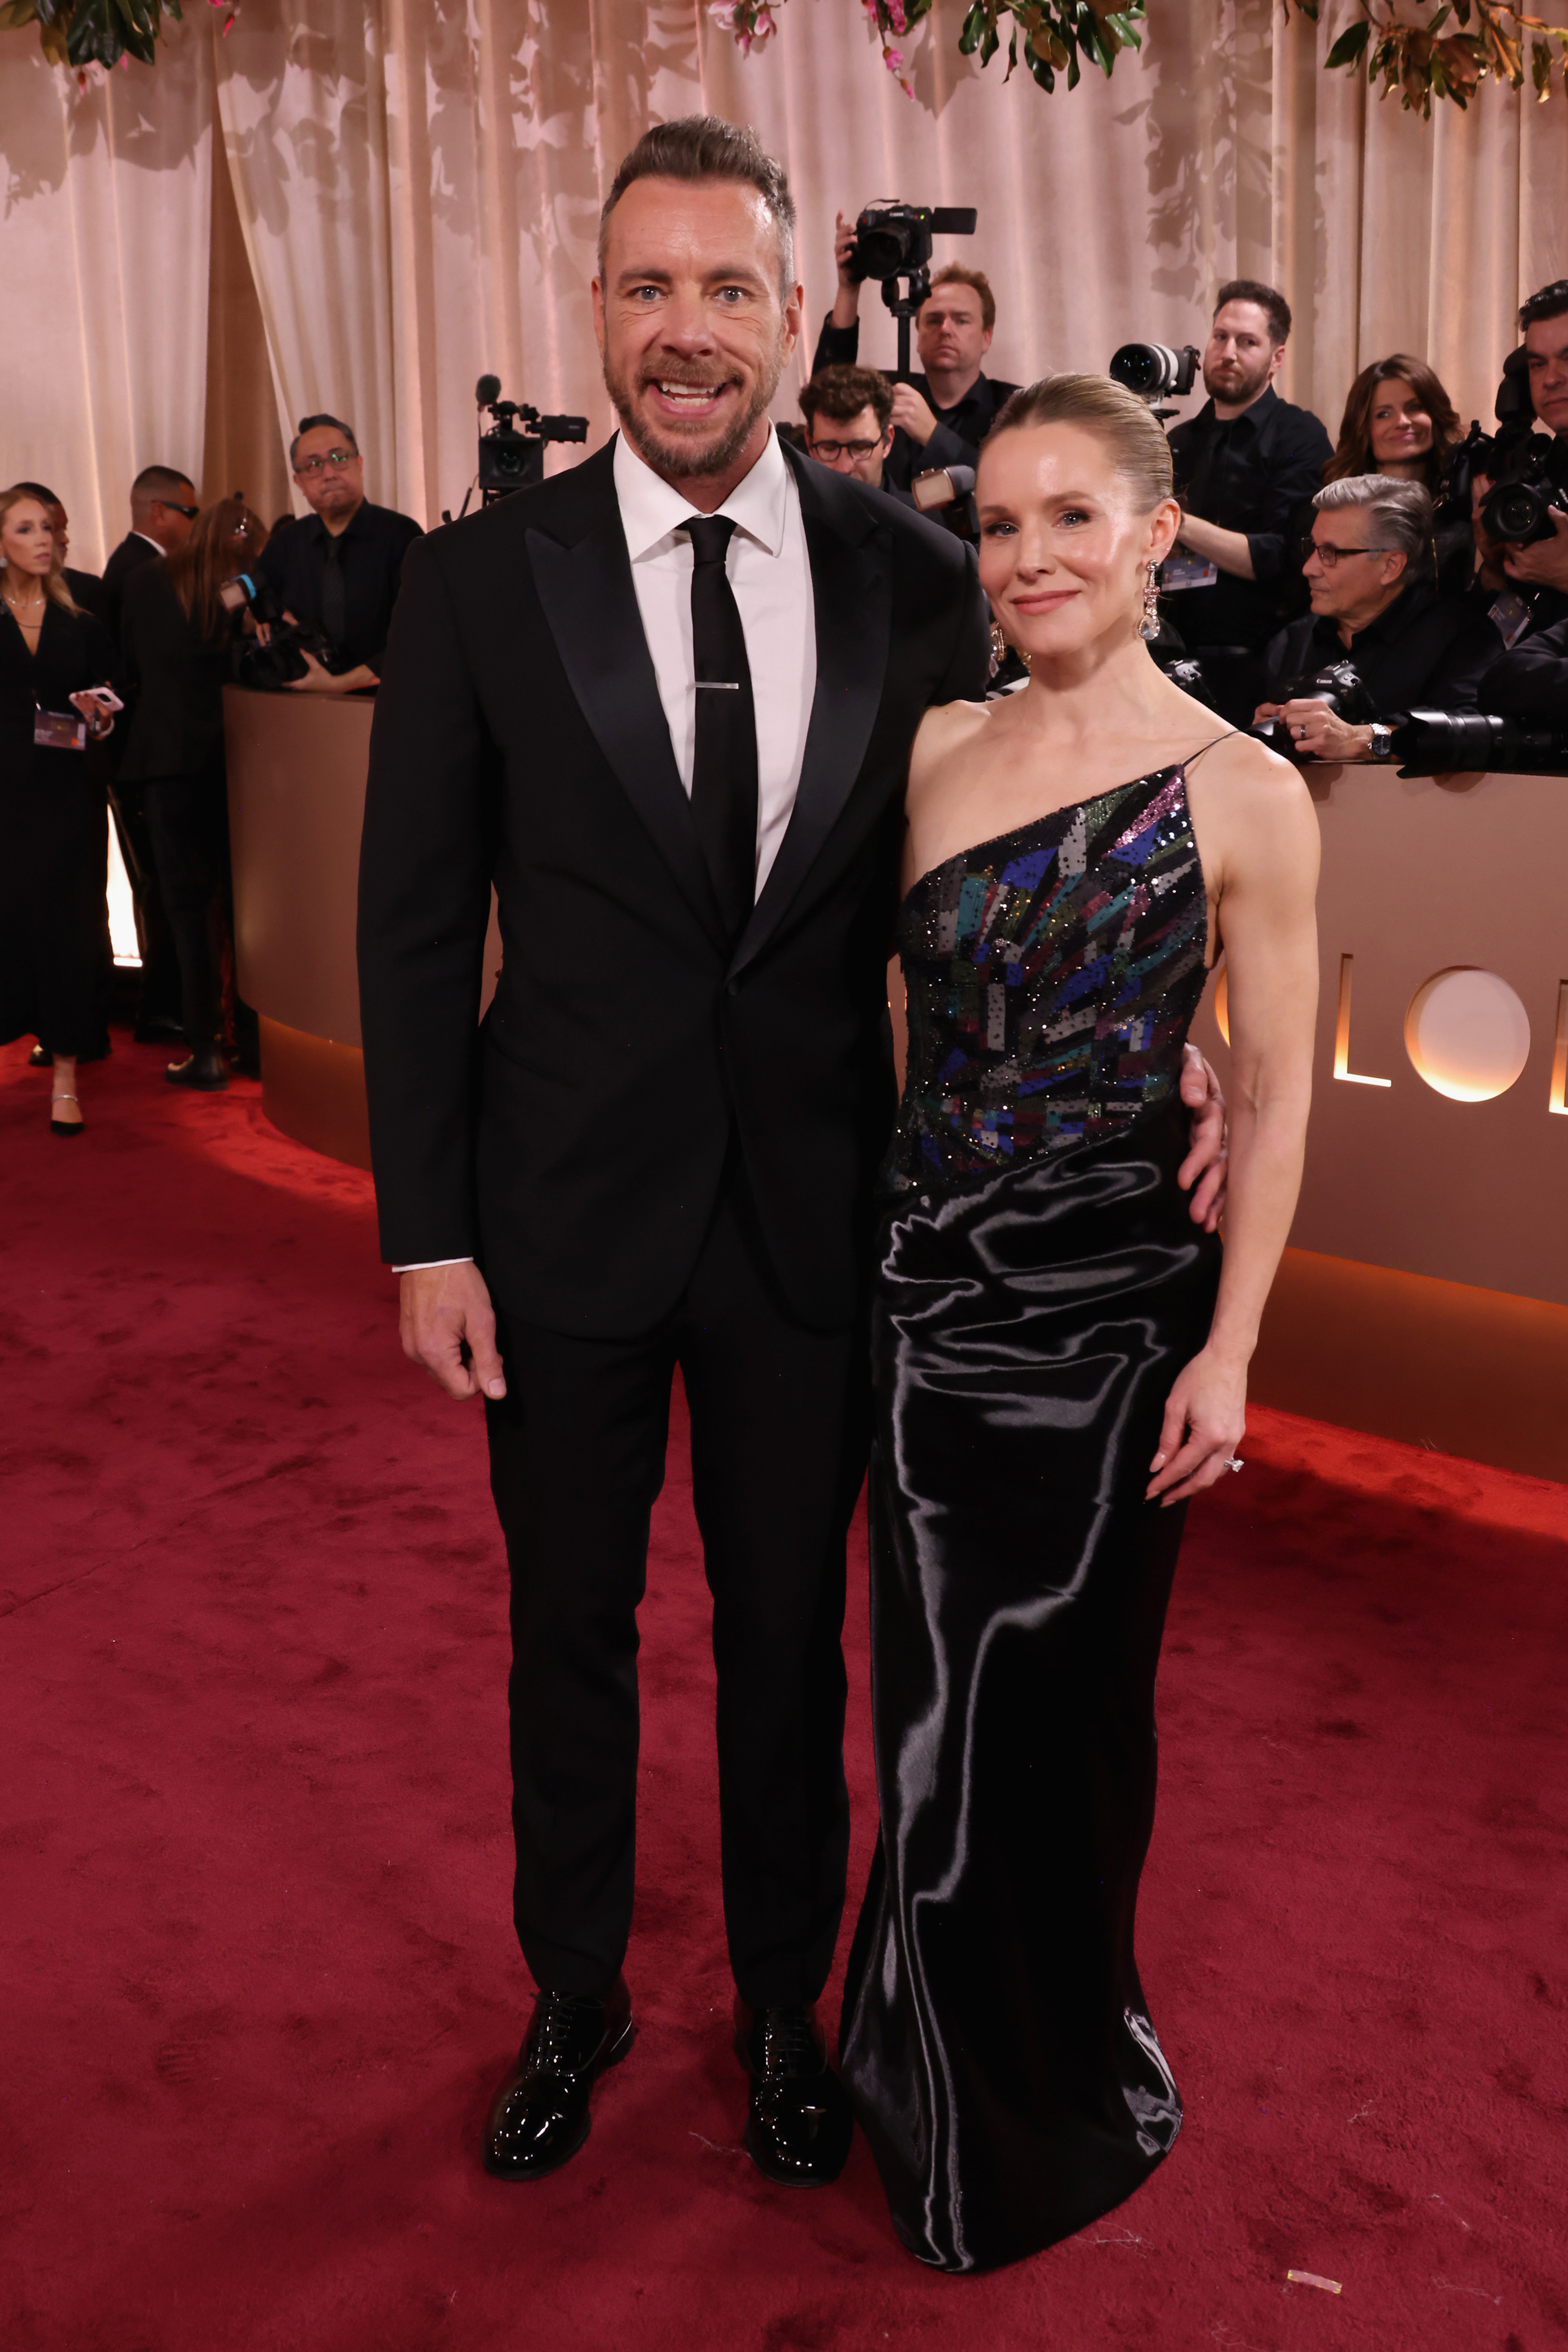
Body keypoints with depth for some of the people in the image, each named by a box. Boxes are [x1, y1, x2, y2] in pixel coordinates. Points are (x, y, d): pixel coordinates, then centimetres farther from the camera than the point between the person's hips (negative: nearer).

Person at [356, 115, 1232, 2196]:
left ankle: (784, 2005, 42)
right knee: (569, 1633, 17)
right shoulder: (478, 583, -6)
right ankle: (574, 2000, 43)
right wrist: (426, 1239, -6)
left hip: (812, 1211, 1)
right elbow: (416, 930, -4)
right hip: (569, 1209, 0)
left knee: (791, 1636, 17)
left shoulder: (917, 580, -4)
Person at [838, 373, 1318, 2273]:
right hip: (926, 1292, 4)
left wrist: (1229, 1351, -10)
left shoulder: (1244, 796, -9)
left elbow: (1274, 1094, -6)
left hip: (1111, 1311, -3)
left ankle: (1066, 2096, 39)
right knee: (939, 1701, 15)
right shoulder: (933, 754, 3)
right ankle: (953, 2083, 42)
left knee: (1066, 1704, 11)